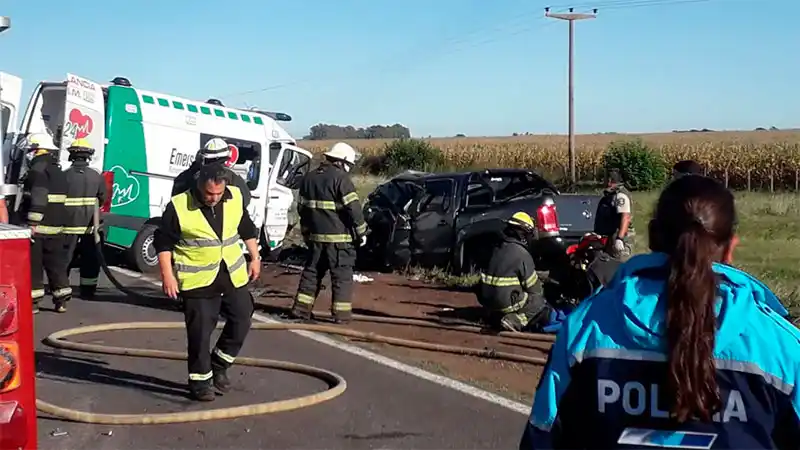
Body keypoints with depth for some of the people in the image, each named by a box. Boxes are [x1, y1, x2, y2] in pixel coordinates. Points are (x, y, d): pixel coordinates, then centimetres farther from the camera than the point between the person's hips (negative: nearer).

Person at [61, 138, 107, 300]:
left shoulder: (64, 176, -11)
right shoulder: (97, 177, -2)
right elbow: (102, 199, 11)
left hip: (68, 225, -2)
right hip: (89, 225, 2)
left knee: (64, 257, 7)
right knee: (90, 259, 11)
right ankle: (87, 290, 14)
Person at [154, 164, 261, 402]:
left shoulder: (235, 198, -1)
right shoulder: (179, 207, -15)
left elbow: (247, 229, 14)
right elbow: (163, 242, -9)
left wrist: (254, 258, 15)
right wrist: (167, 275, -13)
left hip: (233, 275, 5)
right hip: (197, 280, -5)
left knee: (241, 319, 8)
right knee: (200, 331, -1)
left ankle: (219, 364, 27)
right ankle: (200, 379, 13)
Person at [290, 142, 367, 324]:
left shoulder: (309, 178, 12)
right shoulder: (341, 178, -12)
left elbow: (301, 208, 19)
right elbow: (353, 208, -16)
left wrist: (306, 231, 27)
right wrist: (361, 232, -6)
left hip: (315, 236, 6)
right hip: (338, 237, -6)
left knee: (312, 271, 16)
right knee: (342, 275, 0)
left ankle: (301, 308, 16)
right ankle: (341, 313, 0)